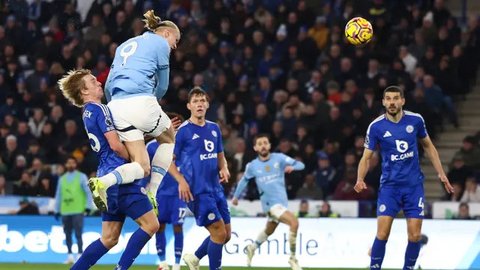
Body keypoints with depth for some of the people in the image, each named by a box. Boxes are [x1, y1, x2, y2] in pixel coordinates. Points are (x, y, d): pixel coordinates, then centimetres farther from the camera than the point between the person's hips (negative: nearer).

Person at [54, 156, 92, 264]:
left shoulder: (81, 177, 4)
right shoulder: (62, 179, 15)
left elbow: (88, 192, 1)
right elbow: (58, 195, 18)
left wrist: (88, 206, -8)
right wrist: (57, 210, 14)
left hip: (78, 211, -4)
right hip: (65, 211, 4)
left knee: (78, 233, -11)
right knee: (67, 234, 5)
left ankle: (80, 255, -11)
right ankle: (70, 255, 11)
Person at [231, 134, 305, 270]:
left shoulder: (279, 158, -3)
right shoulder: (252, 166, -2)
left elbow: (300, 165, -8)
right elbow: (244, 180, 17)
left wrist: (292, 167, -30)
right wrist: (236, 196, 25)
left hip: (282, 201, 4)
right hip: (270, 202, -4)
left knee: (269, 231, 24)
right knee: (294, 222, -25)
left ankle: (252, 248, 51)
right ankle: (292, 258, -15)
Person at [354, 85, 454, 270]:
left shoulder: (415, 120, -1)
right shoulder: (376, 127, -6)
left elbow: (428, 146, 13)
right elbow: (366, 157, -1)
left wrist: (441, 174, 10)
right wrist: (360, 180, -19)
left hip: (414, 185, 1)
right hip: (389, 185, -1)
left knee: (415, 235, -3)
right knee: (382, 233, -12)